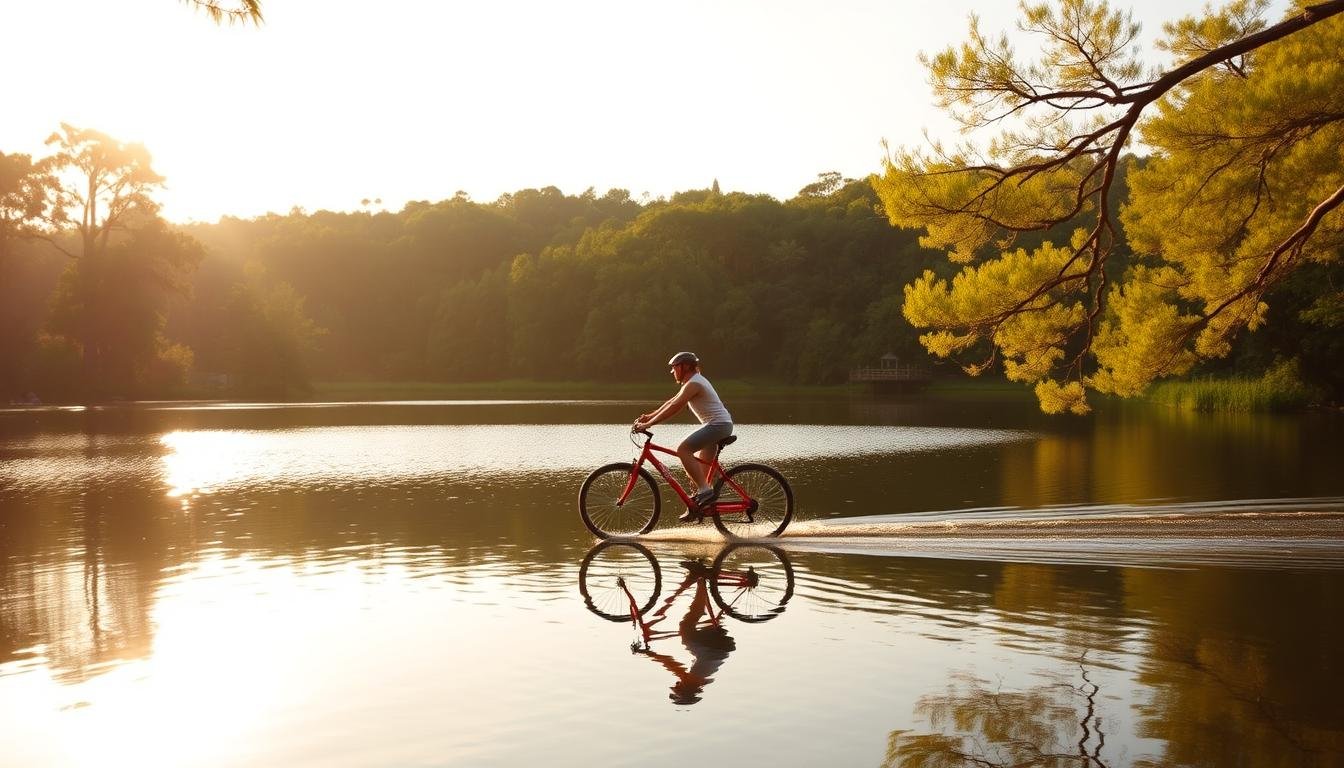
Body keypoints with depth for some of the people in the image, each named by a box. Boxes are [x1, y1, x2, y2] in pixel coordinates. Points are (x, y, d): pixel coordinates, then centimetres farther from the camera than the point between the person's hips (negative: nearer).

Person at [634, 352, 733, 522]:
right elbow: (672, 402, 21)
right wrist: (650, 415, 16)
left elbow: (674, 407, -22)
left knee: (683, 449, -20)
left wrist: (648, 423, -22)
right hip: (721, 425, 11)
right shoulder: (693, 381, 17)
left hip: (718, 424, -11)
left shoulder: (694, 383, -15)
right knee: (702, 465, 16)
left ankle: (705, 490, -21)